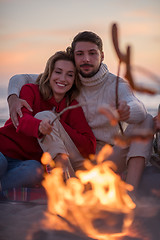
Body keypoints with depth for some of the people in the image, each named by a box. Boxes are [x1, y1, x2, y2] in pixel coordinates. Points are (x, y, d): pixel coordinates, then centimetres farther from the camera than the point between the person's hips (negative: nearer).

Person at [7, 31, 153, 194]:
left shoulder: (117, 85, -5)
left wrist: (127, 111, -53)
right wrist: (13, 98, -18)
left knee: (146, 120, -20)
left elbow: (139, 109, -27)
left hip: (109, 161, -1)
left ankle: (131, 188, -39)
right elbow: (20, 79, 6)